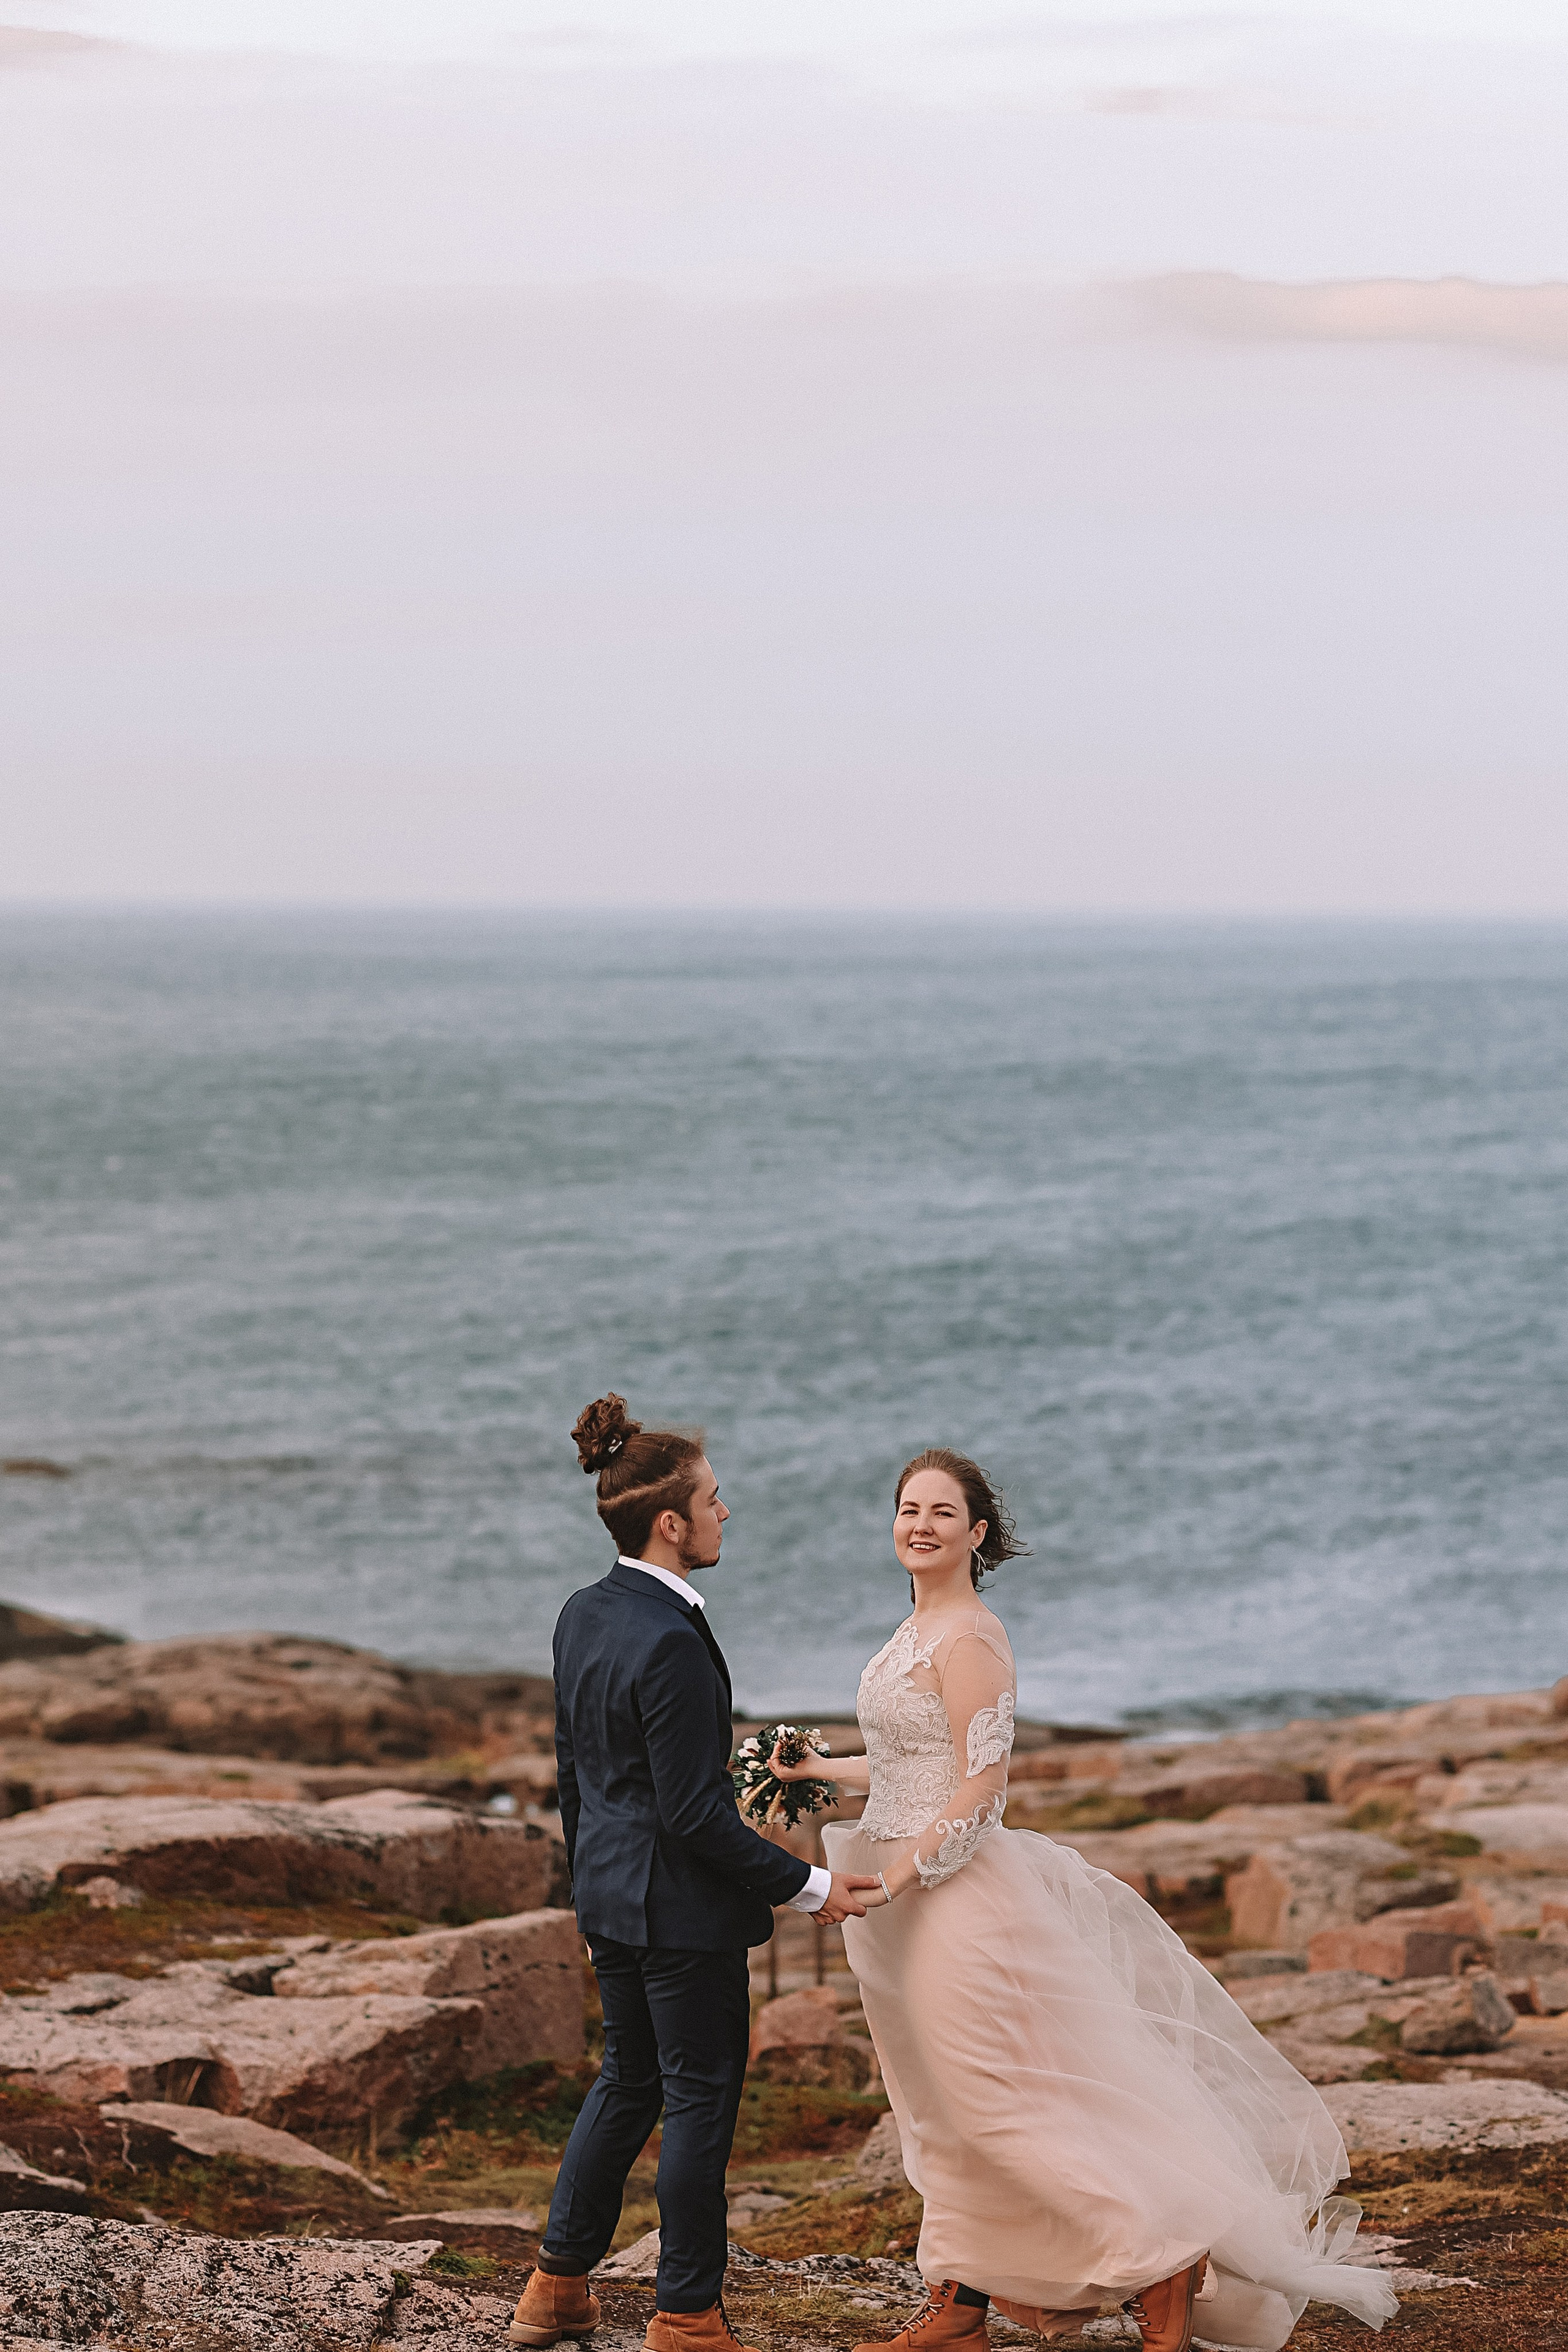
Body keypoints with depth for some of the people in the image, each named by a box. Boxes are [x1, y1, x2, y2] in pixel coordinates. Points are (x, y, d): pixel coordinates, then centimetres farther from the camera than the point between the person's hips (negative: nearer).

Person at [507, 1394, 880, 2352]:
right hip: (684, 1907, -9)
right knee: (701, 2098, 4)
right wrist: (806, 1886, -15)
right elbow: (695, 1814, -23)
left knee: (629, 2081, 22)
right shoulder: (671, 1643, -24)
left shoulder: (584, 1615, 4)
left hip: (610, 1892, 9)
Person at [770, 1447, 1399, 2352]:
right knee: (950, 2114, 13)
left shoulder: (969, 1640, -16)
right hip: (918, 1902, 10)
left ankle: (1168, 2267, 0)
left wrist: (895, 1878, -23)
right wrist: (817, 1770, 21)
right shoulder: (920, 1631, 12)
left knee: (1003, 2101, -7)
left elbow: (981, 1787, -20)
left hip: (959, 1895, -10)